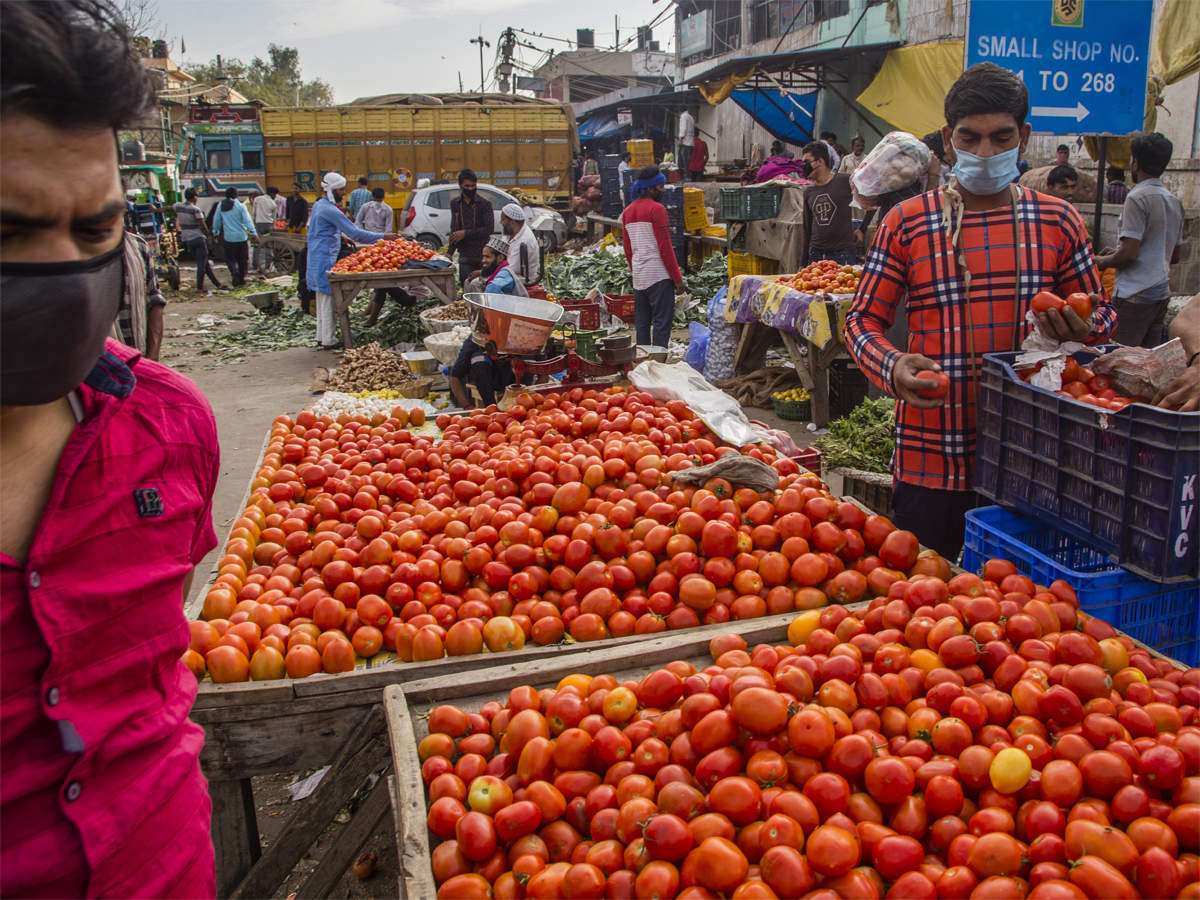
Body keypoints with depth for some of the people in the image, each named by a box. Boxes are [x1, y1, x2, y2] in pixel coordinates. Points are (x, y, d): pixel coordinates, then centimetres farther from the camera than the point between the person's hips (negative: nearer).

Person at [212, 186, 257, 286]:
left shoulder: (220, 205, 2)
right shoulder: (240, 206, -6)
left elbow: (216, 220, 8)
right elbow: (247, 221, -13)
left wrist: (216, 233, 20)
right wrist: (254, 234, -16)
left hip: (228, 237, 1)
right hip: (242, 237, -1)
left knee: (230, 258, 9)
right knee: (243, 259, 11)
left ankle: (234, 272, -19)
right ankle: (242, 279, 13)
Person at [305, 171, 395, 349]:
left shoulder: (318, 205, 14)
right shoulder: (330, 210, -17)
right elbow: (355, 233, -20)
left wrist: (341, 236, 27)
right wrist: (381, 237, -16)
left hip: (316, 258, 10)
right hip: (326, 259, -10)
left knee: (322, 299, 15)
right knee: (328, 299, -5)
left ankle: (322, 337, 21)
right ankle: (328, 340, -2)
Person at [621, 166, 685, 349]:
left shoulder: (628, 212, 14)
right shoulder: (656, 209, -10)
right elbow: (665, 247, -14)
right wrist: (677, 278, -10)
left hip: (638, 277, 8)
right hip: (659, 275, -8)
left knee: (642, 323, 12)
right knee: (662, 322, -5)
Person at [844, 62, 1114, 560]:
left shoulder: (1058, 222, 7)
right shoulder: (907, 222, 1)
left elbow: (1100, 313, 15)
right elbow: (863, 319, 2)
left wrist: (1079, 329, -10)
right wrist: (893, 368, -20)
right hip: (931, 459, -2)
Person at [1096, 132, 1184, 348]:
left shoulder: (1138, 198, -12)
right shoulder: (1175, 201, 15)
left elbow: (1129, 253, -18)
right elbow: (1174, 256, 22)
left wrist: (1102, 261, 2)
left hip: (1136, 294, -9)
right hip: (1162, 292, 9)